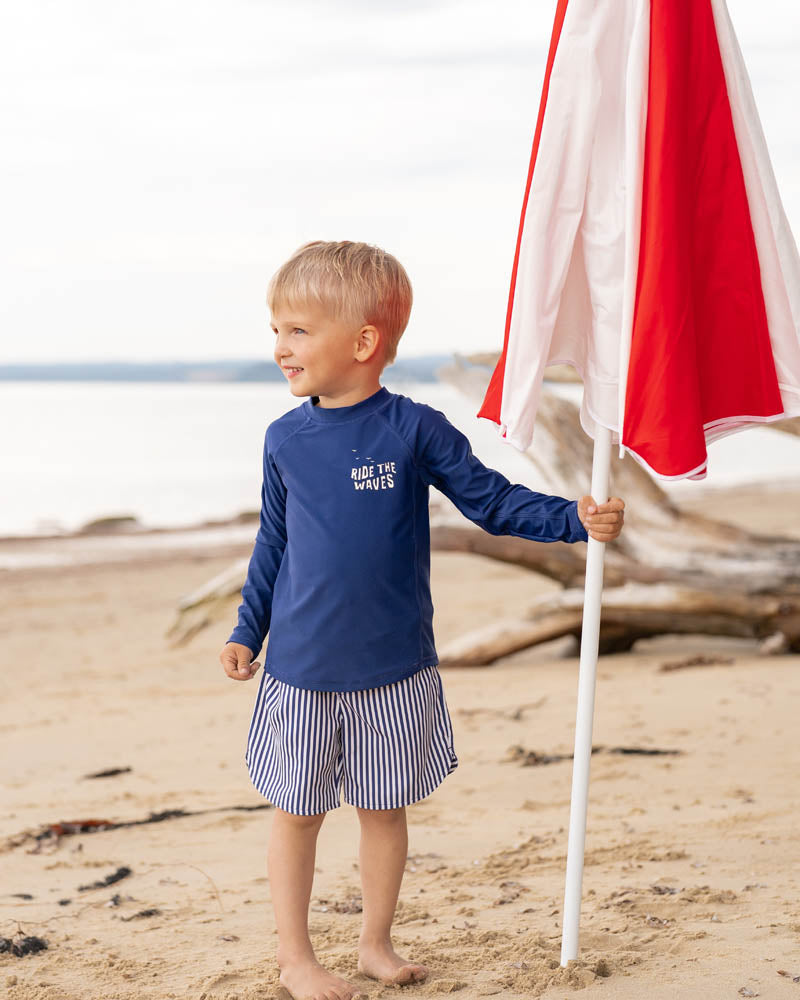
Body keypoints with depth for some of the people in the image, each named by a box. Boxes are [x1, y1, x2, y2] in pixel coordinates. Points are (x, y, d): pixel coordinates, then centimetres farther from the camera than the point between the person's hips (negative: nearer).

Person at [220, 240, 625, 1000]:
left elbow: (492, 501, -2)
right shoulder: (284, 440, 0)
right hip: (302, 670, 1)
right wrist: (247, 630, 11)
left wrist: (577, 520, -14)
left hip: (395, 668, -1)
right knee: (296, 811, 8)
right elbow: (272, 542, 11)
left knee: (384, 809, 11)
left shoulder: (413, 430, -8)